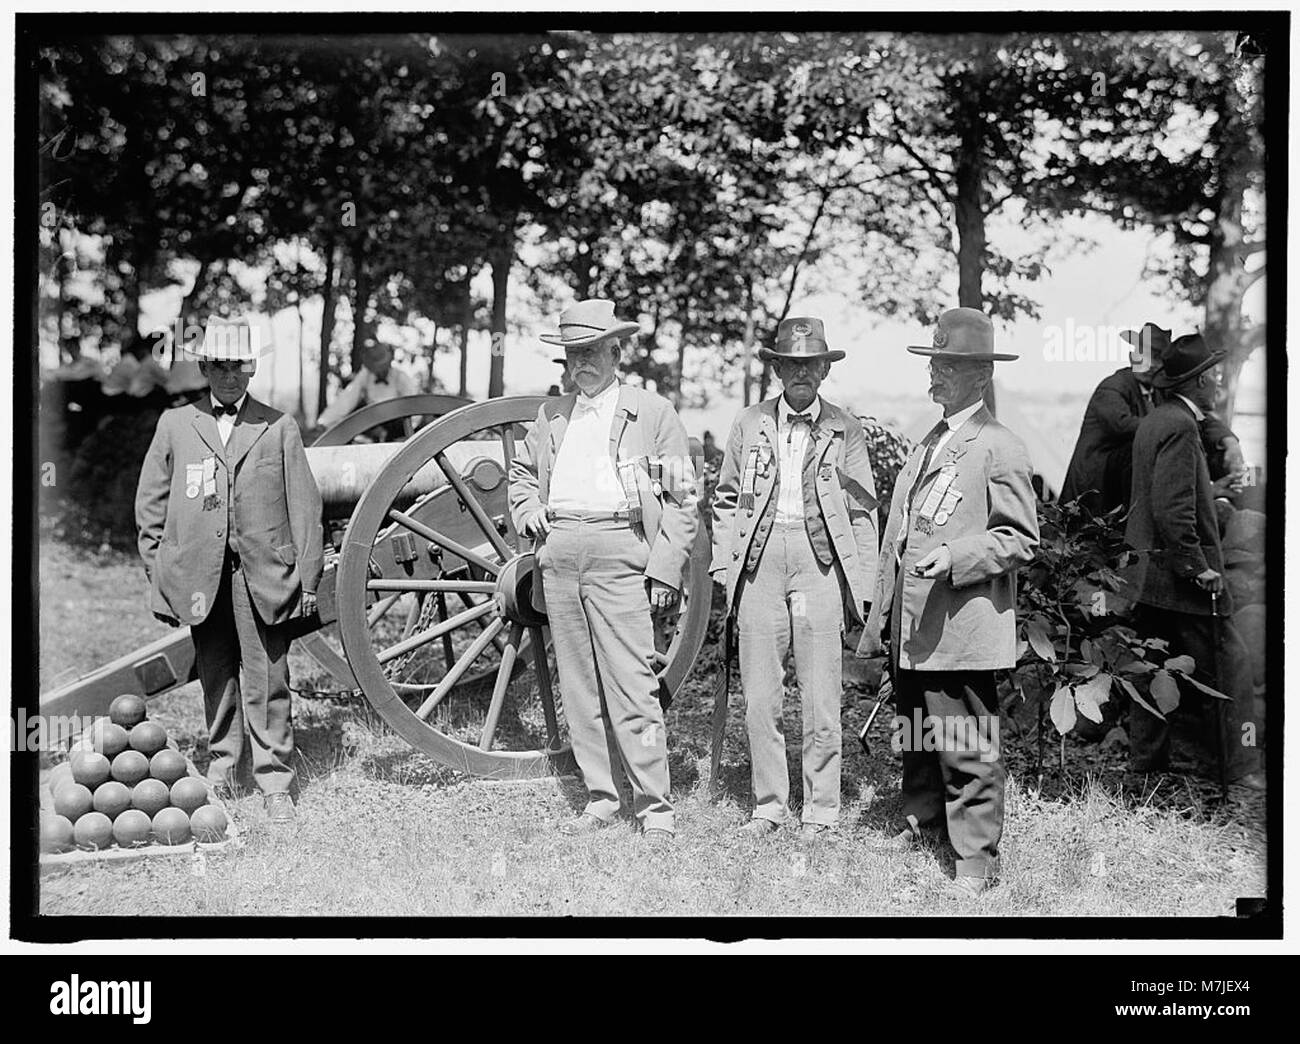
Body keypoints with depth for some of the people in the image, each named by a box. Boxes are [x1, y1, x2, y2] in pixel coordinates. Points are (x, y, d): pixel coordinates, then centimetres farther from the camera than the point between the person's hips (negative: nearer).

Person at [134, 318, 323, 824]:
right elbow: (150, 506, 12)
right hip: (199, 574, 2)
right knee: (216, 677, 10)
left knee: (267, 681, -4)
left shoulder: (278, 428, 7)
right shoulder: (175, 425, 10)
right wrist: (158, 573, 6)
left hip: (263, 574, -2)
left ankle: (275, 782, 1)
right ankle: (221, 768, 21)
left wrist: (308, 577, 1)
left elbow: (304, 507, 6)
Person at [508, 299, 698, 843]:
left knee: (632, 686, -11)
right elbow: (522, 471, 33)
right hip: (559, 553, 5)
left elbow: (682, 502, 1)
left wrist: (665, 571, -8)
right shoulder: (552, 414, 17)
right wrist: (528, 509, 11)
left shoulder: (653, 413, 4)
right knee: (577, 685, 8)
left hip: (617, 553, -5)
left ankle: (654, 808, -5)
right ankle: (599, 799, 16)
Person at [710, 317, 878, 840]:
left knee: (821, 697, -2)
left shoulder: (845, 430, 7)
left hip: (820, 558, -2)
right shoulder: (749, 424, 11)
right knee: (759, 696, 3)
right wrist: (723, 563, 5)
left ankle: (820, 810, 7)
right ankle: (768, 804, 14)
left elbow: (862, 513, 8)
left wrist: (862, 587, 3)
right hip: (759, 558, 2)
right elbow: (726, 499, 15)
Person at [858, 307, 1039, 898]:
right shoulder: (927, 446, 20)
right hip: (908, 628, 8)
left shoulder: (999, 449, -7)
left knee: (967, 750, -6)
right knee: (916, 736, 18)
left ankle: (976, 860, 0)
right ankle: (919, 819, 34)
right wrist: (880, 620, 22)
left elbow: (1020, 539, -10)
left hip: (958, 631, -8)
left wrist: (955, 556, -23)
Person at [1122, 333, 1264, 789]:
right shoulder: (1180, 427, -17)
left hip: (1148, 573, 10)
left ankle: (1145, 762, 19)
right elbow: (1173, 510, -24)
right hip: (1181, 578, -10)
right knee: (1229, 667, -3)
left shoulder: (1153, 422, 12)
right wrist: (1198, 567, -20)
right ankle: (1242, 770, -1)